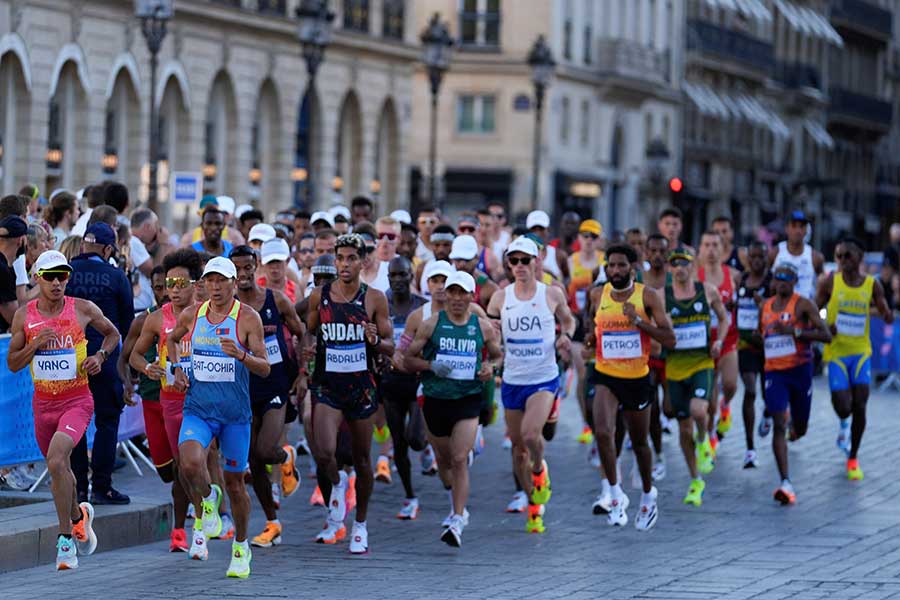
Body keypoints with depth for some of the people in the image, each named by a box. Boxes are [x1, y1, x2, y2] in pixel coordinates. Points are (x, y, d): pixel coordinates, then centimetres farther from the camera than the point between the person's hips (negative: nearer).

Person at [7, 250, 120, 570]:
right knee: (57, 468, 18)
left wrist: (100, 356, -6)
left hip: (77, 400, -4)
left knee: (56, 460, -25)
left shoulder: (83, 309, -7)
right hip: (43, 402, 4)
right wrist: (35, 345, -16)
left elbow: (112, 333, 12)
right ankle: (79, 515, 49)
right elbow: (13, 364, 1)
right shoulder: (24, 316, -2)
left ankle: (66, 538, -17)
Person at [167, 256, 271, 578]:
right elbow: (172, 339, 25)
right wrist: (177, 368, 8)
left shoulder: (248, 318, -7)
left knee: (234, 482, 8)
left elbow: (265, 368, -10)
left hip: (235, 412, -1)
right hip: (198, 409, 1)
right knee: (190, 463, -27)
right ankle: (207, 499, 8)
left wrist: (242, 356, -30)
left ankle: (241, 548, 28)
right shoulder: (191, 316, 3)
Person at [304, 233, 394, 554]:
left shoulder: (374, 298, -1)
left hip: (361, 385, 0)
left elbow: (390, 347, 1)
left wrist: (375, 340, -19)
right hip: (326, 385, 0)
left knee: (362, 460, 8)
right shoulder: (319, 296, 1)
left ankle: (360, 525, 24)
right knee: (323, 453, -19)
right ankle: (336, 486, 15)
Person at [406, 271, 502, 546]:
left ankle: (457, 524, -16)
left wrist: (490, 367, -5)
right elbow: (409, 359, 3)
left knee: (460, 460, -14)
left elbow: (498, 355, 17)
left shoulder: (483, 327, 2)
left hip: (468, 400, -2)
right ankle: (459, 509, 39)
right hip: (436, 400, 2)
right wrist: (431, 366, -15)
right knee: (443, 459, 14)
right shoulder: (432, 324, 0)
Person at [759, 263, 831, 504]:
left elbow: (826, 335, -14)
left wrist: (794, 331, -22)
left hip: (800, 369, -2)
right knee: (779, 425, -15)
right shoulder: (765, 307, 10)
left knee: (799, 429, 10)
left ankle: (794, 424, 52)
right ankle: (785, 483, -21)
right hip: (774, 371, 2)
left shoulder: (803, 305, -6)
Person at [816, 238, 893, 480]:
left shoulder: (872, 285, -1)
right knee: (843, 406, -10)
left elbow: (887, 316, 3)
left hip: (861, 351, 1)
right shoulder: (830, 282, -5)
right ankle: (844, 424, 31)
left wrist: (886, 313, -21)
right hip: (836, 351, -1)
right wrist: (824, 329, -18)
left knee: (859, 405, -6)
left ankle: (853, 458, 11)